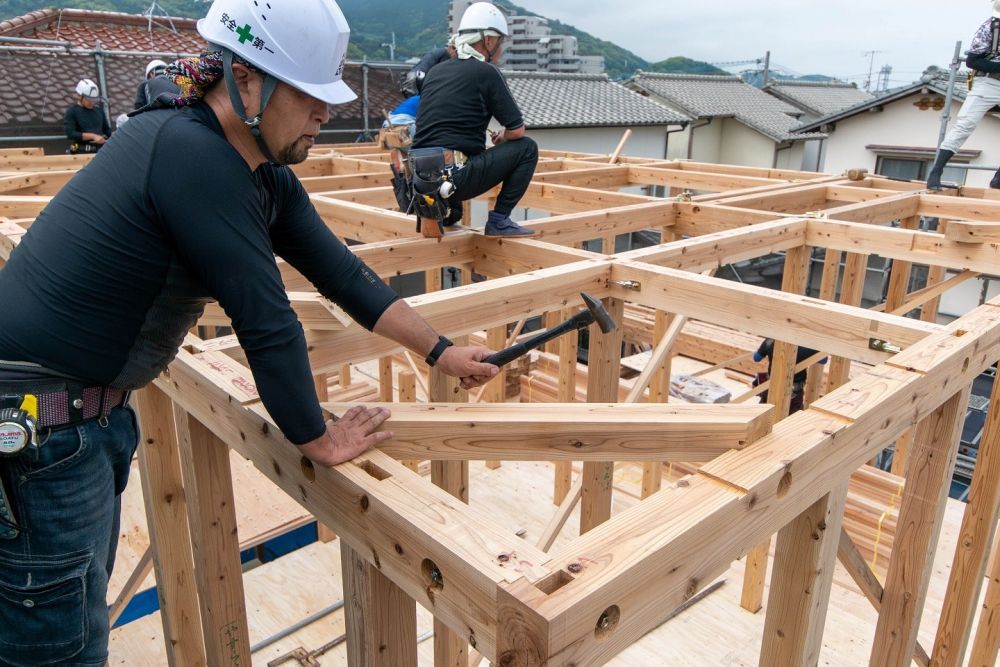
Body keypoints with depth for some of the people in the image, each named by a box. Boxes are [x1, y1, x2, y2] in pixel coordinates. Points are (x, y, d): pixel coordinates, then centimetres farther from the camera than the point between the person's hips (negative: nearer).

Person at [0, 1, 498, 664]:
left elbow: (340, 270, 7)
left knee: (84, 606, 24)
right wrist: (320, 442, -11)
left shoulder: (268, 179, 2)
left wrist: (442, 350, 10)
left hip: (97, 409, 9)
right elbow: (266, 321, -24)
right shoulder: (191, 152, -26)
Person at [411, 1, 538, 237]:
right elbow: (517, 130, -2)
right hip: (454, 178, -7)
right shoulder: (487, 72, -2)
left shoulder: (435, 71, 17)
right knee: (527, 148, 6)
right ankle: (499, 220, 3)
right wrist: (501, 138, 21)